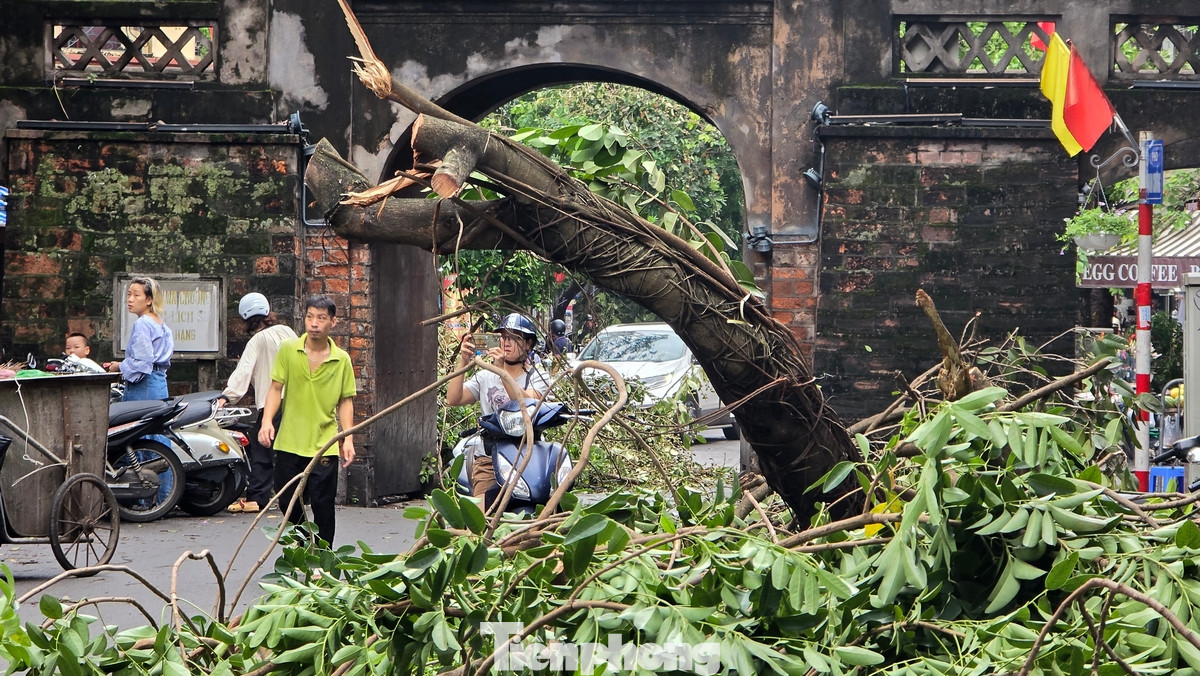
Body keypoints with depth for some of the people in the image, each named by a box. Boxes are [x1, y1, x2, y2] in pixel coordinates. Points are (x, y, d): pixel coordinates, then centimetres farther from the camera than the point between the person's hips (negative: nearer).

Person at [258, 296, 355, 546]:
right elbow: (276, 388, 1)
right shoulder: (288, 350, 0)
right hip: (289, 443, 1)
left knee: (323, 506, -3)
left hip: (325, 445, -1)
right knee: (288, 504, 9)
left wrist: (348, 438, -3)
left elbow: (345, 401, 5)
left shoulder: (342, 360, 1)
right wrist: (267, 421, -13)